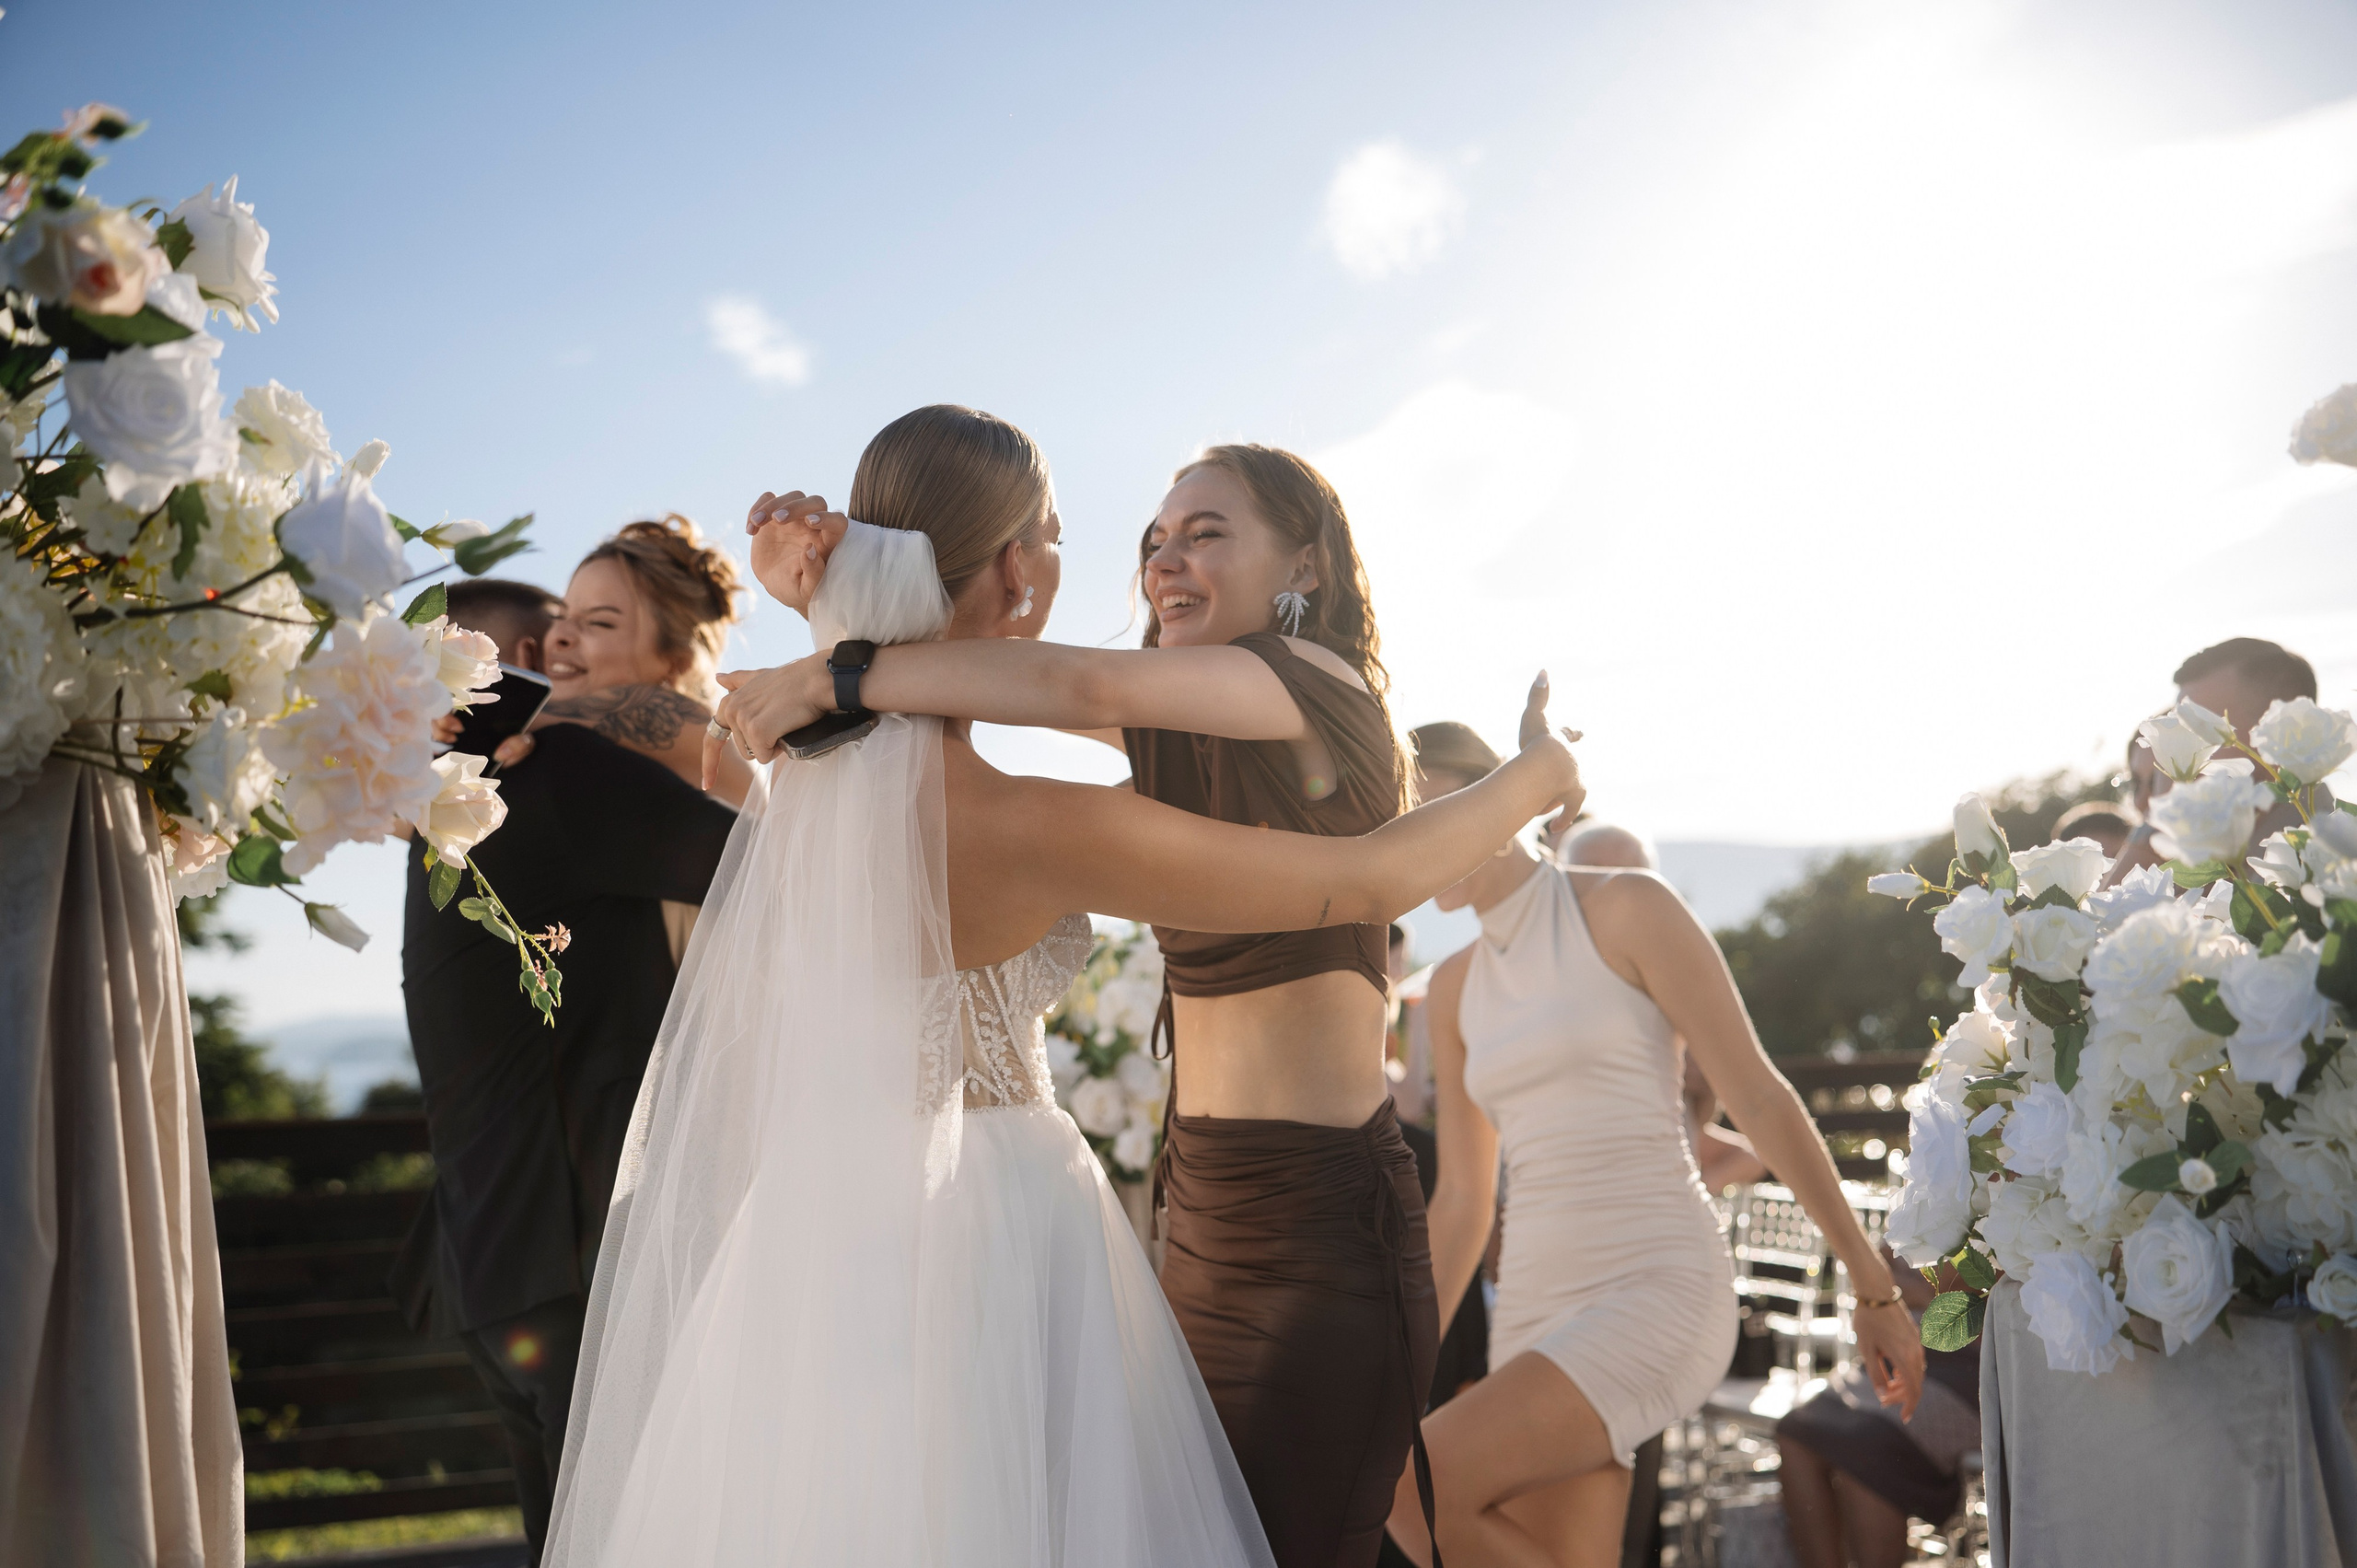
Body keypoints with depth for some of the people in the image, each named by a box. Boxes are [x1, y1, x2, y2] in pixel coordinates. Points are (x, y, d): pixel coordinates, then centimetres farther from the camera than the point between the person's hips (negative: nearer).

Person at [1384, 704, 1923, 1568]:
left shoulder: (1626, 907, -4)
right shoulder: (1456, 987, 15)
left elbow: (1760, 1098, -4)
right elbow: (1460, 1201, 20)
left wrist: (1875, 1287, -2)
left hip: (1659, 1294, -7)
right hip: (1539, 1313, 7)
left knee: (1413, 1488, -24)